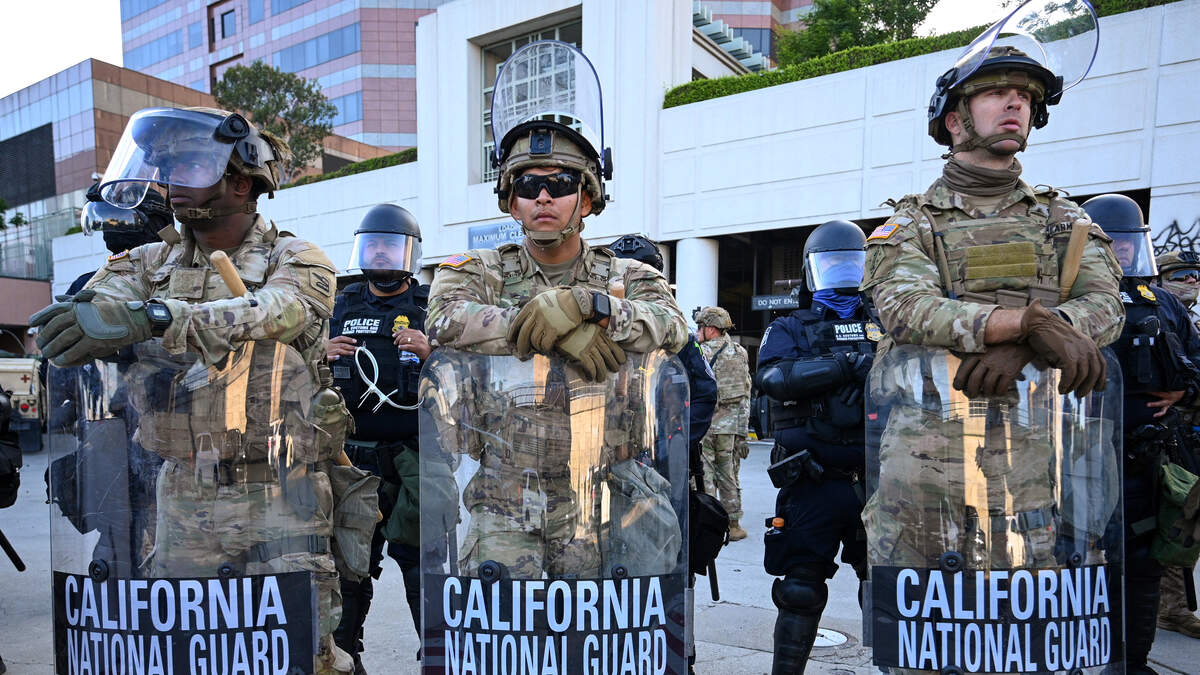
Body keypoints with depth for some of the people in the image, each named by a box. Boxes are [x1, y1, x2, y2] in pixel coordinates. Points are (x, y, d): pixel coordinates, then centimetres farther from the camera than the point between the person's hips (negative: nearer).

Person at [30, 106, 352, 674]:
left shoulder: (297, 262, -4)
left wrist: (151, 317, -40)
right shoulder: (150, 263, 11)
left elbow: (266, 314, -26)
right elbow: (73, 324, -5)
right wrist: (95, 309, -29)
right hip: (183, 498, 5)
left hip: (281, 501, -4)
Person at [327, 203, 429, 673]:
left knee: (417, 557, 1)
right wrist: (322, 358, -4)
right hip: (355, 456, 4)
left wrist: (430, 355, -19)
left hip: (413, 458, -3)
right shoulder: (342, 308, 13)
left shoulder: (432, 308, 3)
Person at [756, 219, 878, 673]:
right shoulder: (789, 330, 6)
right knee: (801, 590, 6)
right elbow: (774, 377, -15)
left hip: (875, 482, 3)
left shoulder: (884, 327, 14)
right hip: (814, 484, -2)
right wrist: (845, 365, -23)